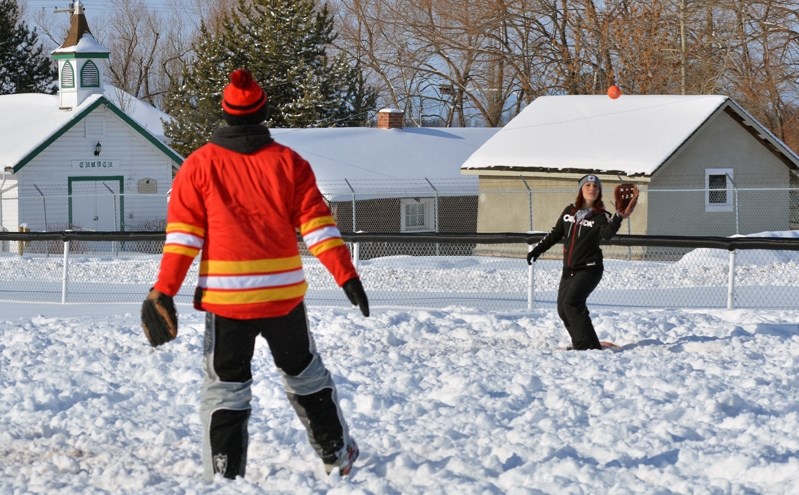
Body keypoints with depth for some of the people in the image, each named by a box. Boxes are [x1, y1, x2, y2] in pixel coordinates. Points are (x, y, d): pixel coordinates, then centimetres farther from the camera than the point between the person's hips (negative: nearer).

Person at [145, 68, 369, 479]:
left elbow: (183, 234, -7)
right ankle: (337, 455, 27)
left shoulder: (199, 165, -2)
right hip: (284, 294, 2)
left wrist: (165, 289, -6)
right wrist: (347, 276, -1)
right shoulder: (288, 162, 0)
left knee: (224, 387, 4)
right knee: (305, 373, 20)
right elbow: (317, 224, -3)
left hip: (225, 296, -2)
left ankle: (224, 477, -5)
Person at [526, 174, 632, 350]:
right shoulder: (569, 211, 8)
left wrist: (619, 217, -45)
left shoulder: (600, 216, -7)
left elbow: (607, 232, -28)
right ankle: (580, 344, 23)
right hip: (569, 270, 7)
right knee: (563, 310, 8)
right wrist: (537, 250, 18)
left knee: (572, 302, -23)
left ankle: (588, 345, -21)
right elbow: (555, 234, 19)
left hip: (589, 269, -6)